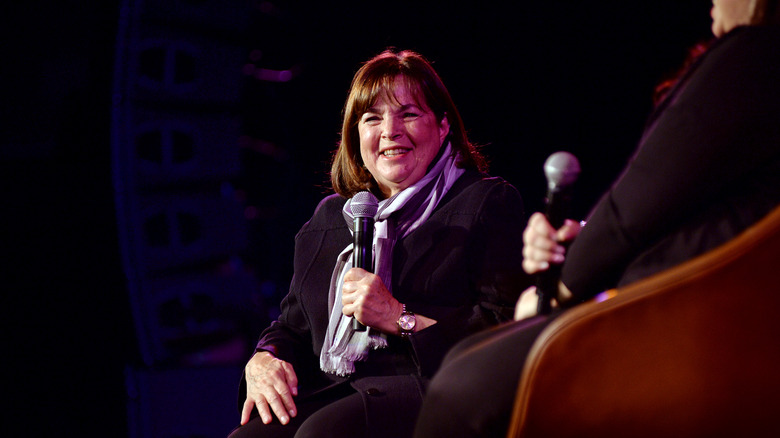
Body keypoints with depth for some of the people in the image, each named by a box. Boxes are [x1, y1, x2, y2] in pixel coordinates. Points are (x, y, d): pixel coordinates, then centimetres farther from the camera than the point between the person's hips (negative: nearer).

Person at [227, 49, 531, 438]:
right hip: (332, 390, 5)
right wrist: (263, 361, 1)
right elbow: (292, 328, 25)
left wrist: (400, 318, -10)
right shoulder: (328, 217, 26)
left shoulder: (488, 203, 7)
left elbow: (509, 328, -6)